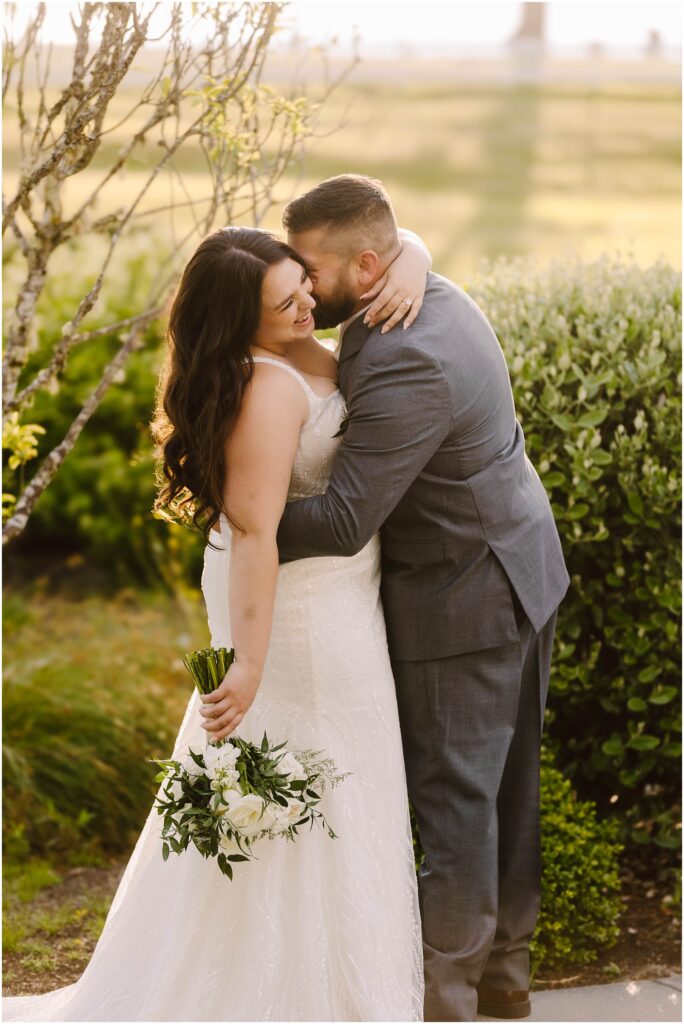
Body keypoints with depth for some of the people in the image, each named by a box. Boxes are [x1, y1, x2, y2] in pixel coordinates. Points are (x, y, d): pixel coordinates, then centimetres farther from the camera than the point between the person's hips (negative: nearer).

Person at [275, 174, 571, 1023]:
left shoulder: (405, 364, -30)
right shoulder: (436, 295, 2)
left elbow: (343, 521, -30)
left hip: (463, 603, -10)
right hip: (521, 571, 10)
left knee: (454, 794, 3)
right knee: (508, 779, 18)